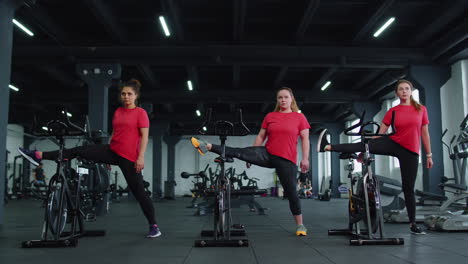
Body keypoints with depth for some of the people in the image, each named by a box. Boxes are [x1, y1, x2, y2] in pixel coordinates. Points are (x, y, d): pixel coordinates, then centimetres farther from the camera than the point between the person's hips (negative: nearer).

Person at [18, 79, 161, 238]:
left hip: (129, 158, -6)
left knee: (138, 191, -1)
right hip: (113, 151, 6)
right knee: (80, 151, -6)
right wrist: (107, 156, 20)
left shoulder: (141, 113, -5)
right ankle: (39, 156, -4)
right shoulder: (118, 112, 14)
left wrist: (141, 157, -18)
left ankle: (154, 226, 10)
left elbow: (144, 136, -10)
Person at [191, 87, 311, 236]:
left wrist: (305, 158, -8)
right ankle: (207, 147, -23)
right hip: (267, 154, 2)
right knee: (240, 152, -18)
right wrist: (253, 156, 8)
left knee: (291, 192, 1)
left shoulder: (299, 117, 3)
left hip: (287, 160, -2)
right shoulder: (270, 116, 9)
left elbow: (305, 138, 2)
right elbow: (260, 136, 12)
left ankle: (300, 225, 14)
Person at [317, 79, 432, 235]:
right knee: (364, 145, -25)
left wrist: (429, 154, 8)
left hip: (410, 152, 0)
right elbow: (380, 134, 2)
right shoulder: (392, 111, 4)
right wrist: (365, 152, -3)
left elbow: (425, 133, 9)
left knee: (408, 187, 3)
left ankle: (413, 224, 16)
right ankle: (327, 147, -36)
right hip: (393, 144, 0)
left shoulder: (421, 109, 5)